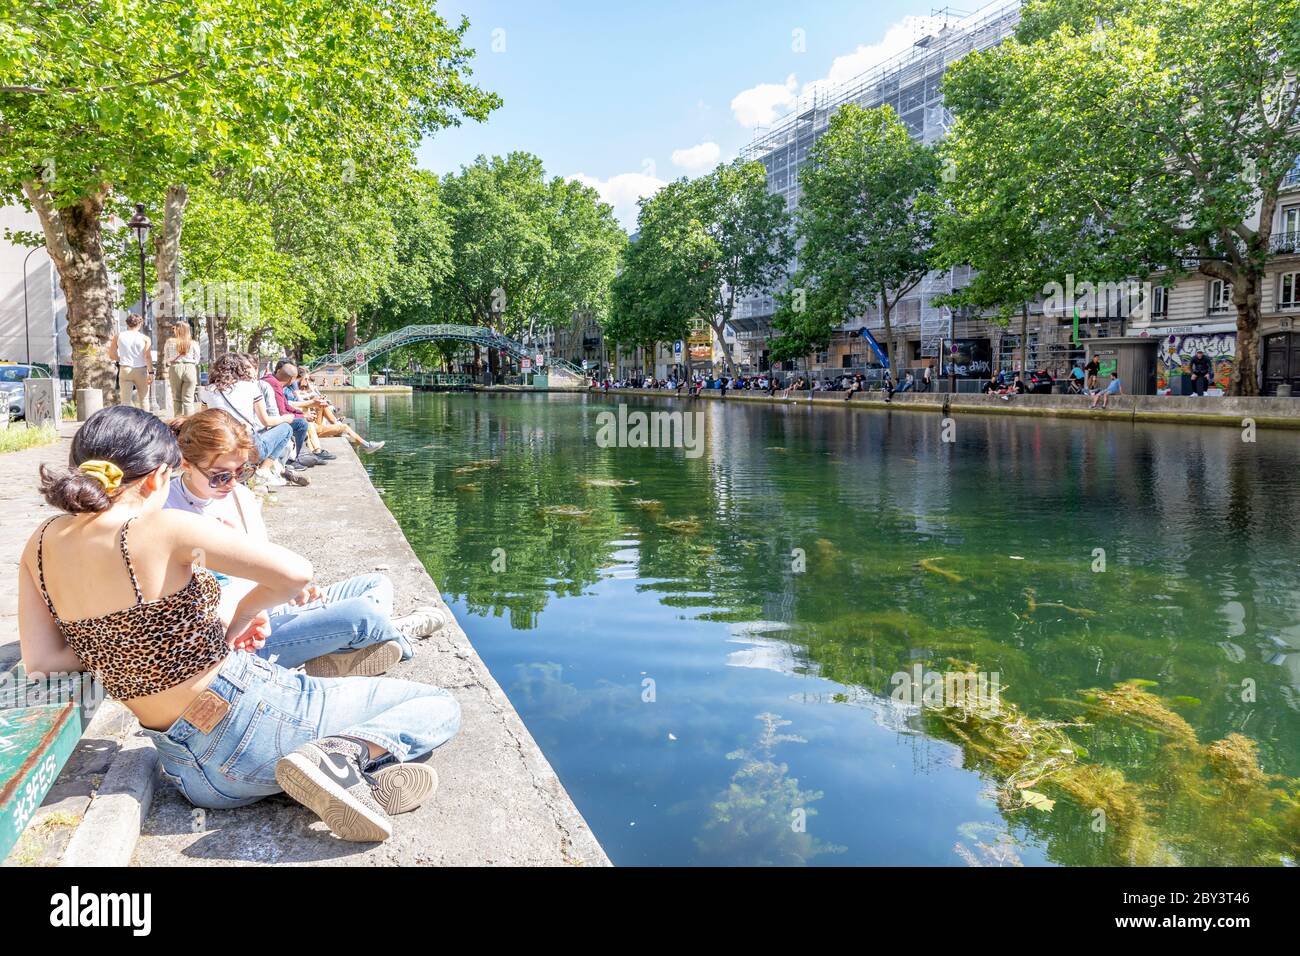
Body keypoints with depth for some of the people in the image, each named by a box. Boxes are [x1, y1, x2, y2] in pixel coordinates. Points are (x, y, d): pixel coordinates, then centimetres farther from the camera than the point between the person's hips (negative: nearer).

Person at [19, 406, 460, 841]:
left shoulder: (42, 543, 4)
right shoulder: (161, 528, -17)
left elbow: (39, 662, 5)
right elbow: (296, 572, -21)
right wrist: (242, 616, -1)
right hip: (252, 719, -7)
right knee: (440, 707, 2)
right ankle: (347, 753, -23)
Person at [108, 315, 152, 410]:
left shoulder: (118, 336, 7)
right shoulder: (145, 338, 1)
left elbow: (111, 355, 8)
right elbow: (148, 356, -10)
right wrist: (150, 372, -13)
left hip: (125, 369, 1)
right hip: (141, 370, -1)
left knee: (125, 401, 1)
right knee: (143, 399, 9)